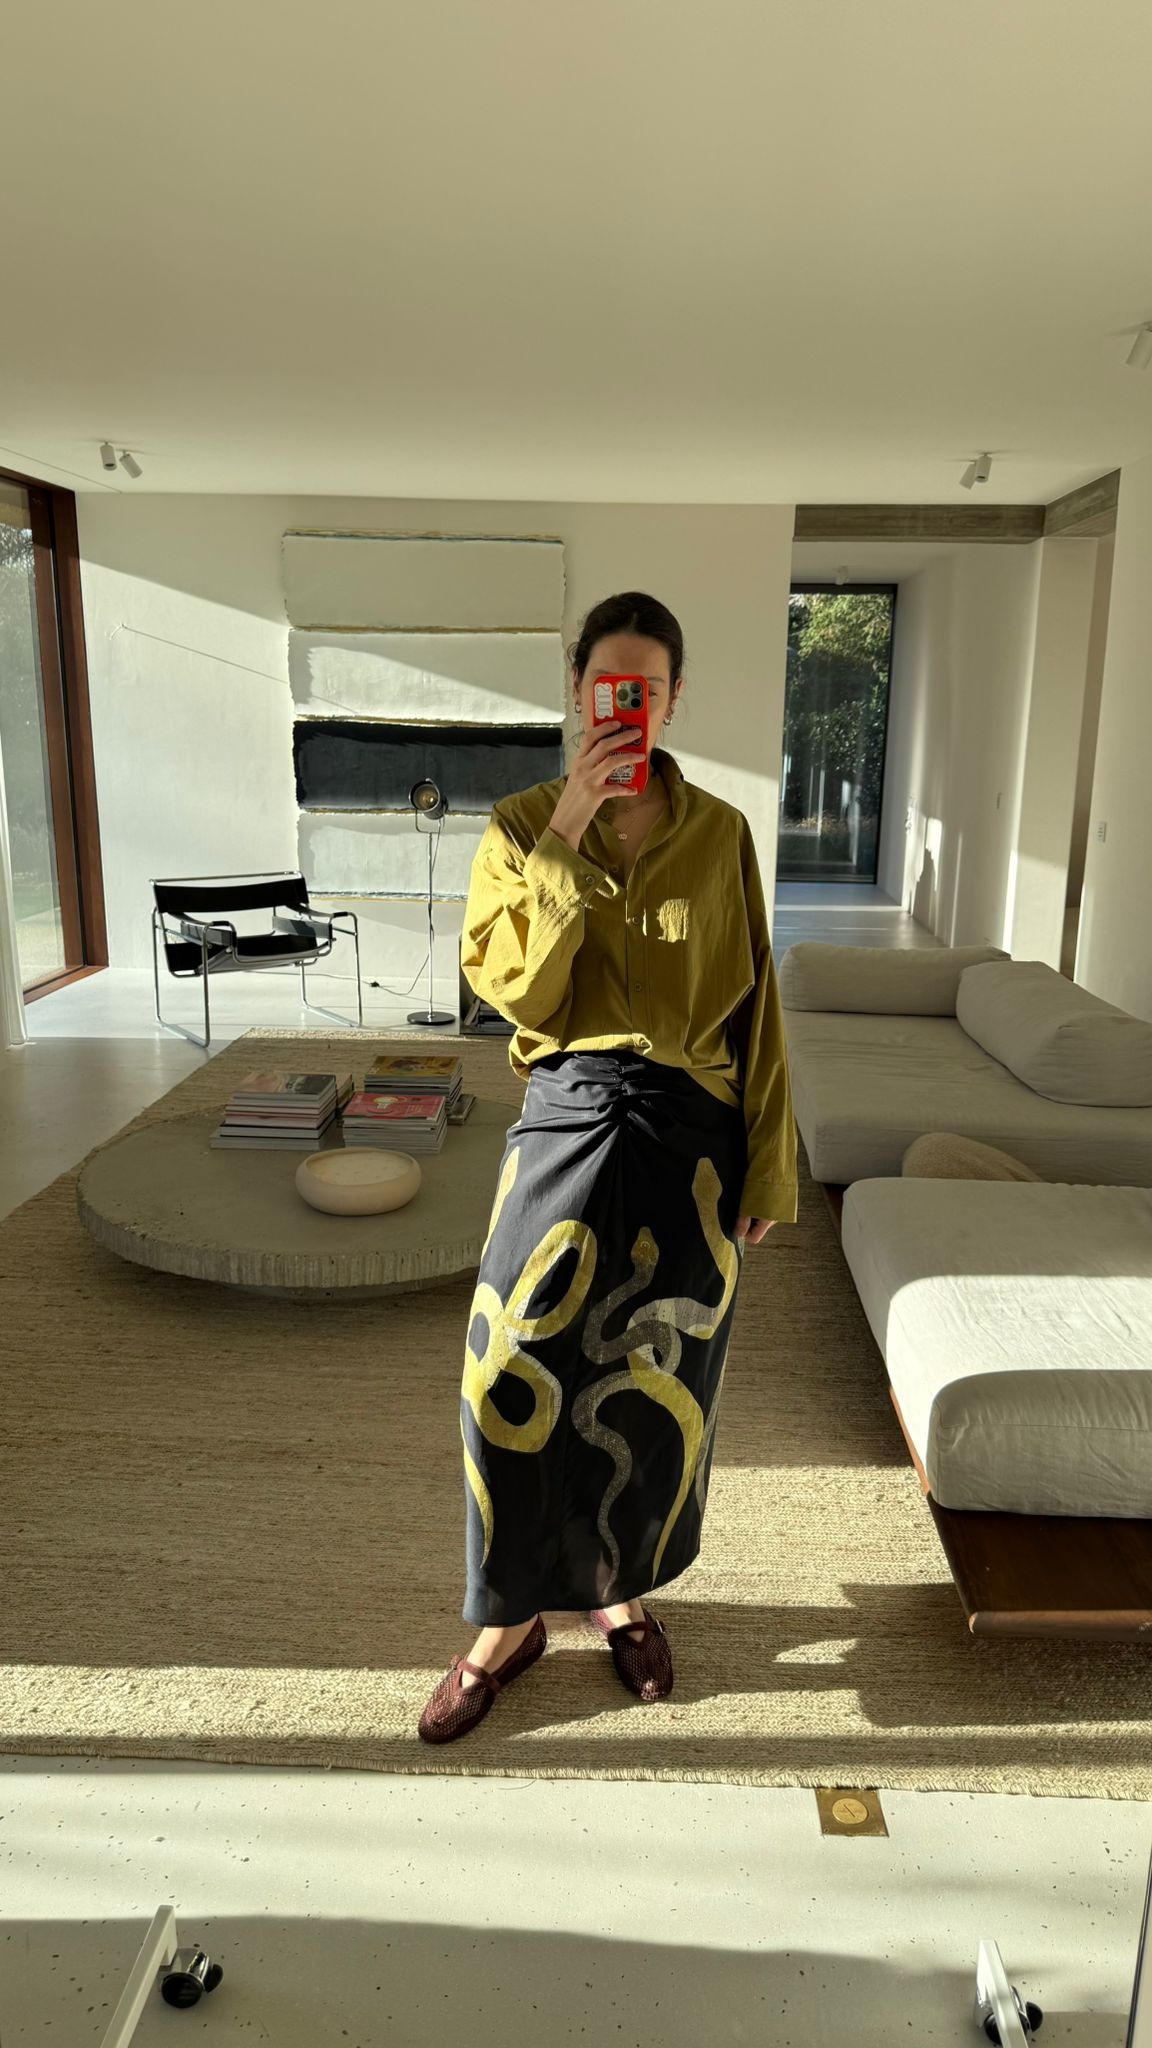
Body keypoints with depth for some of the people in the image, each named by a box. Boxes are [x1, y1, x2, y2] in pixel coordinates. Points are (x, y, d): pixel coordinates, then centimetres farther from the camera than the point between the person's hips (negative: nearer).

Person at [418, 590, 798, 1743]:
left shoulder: (720, 834, 0)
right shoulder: (522, 825, 0)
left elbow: (753, 1009, 2)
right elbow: (511, 986, -13)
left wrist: (767, 1171, 0)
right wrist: (568, 828, -20)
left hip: (690, 1140, 1)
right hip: (567, 1126, 0)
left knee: (657, 1386, 12)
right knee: (516, 1381, 1)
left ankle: (622, 1592, 38)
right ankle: (511, 1617, 25)